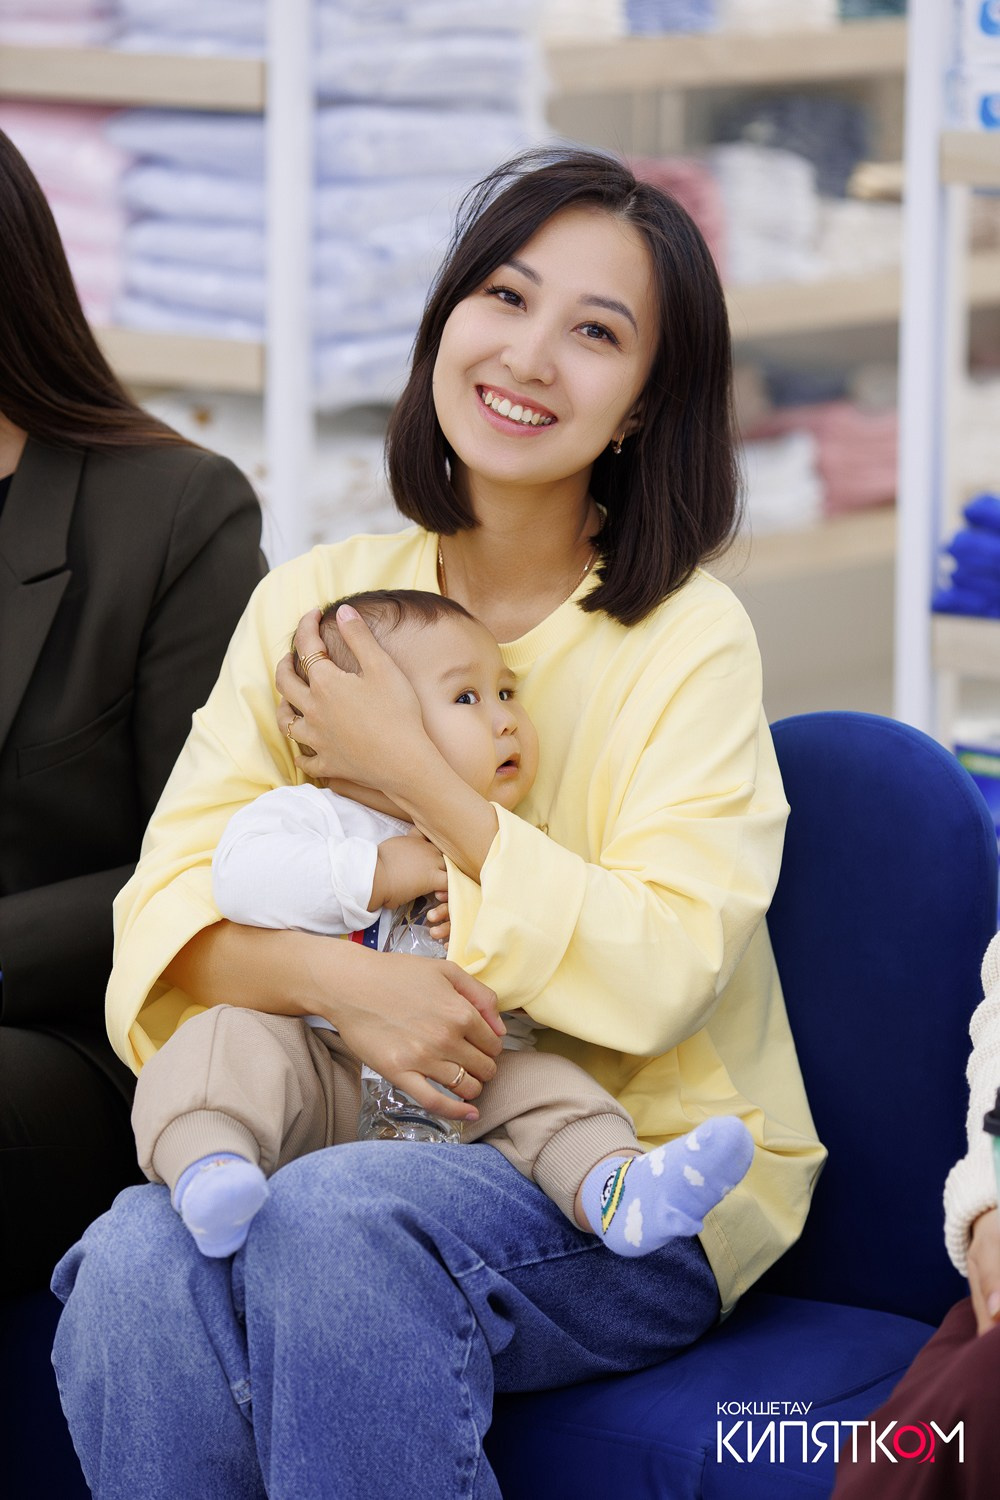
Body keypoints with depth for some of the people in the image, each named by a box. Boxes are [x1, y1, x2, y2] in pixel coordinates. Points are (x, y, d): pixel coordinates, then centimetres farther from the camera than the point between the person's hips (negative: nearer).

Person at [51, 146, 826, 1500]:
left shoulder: (688, 641, -6)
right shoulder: (314, 601, 7)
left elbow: (657, 975, -17)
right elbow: (170, 897, -1)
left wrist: (412, 776, -15)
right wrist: (341, 980, -22)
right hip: (360, 1132, 3)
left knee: (337, 1225, -34)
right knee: (137, 1265, -29)